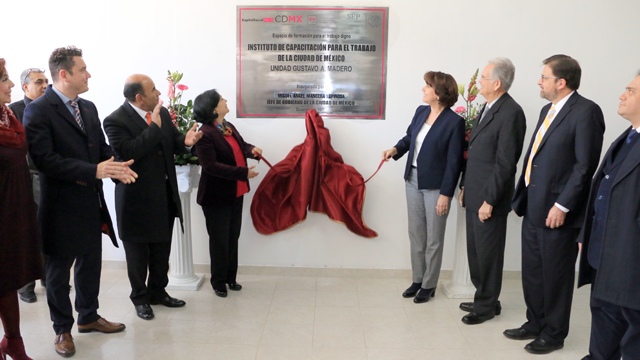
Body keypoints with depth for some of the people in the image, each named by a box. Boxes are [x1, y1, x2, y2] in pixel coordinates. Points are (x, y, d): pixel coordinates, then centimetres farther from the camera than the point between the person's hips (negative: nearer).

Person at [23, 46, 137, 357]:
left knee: (90, 264, 19)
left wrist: (116, 167, -10)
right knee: (59, 270, 10)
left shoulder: (88, 108, 10)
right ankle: (63, 329, 27)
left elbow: (102, 147, 12)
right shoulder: (38, 110, -14)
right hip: (61, 206, -7)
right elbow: (44, 158, -22)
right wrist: (93, 171, -27)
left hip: (91, 203, 7)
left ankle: (88, 317, 38)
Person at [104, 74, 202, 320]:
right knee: (138, 253, 10)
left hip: (165, 195, 7)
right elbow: (127, 152, -28)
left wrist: (185, 141, -13)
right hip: (138, 198, -6)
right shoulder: (115, 121, -15)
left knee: (162, 249, 18)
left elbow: (173, 143, 11)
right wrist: (154, 127, -25)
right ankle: (140, 298, 29)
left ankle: (158, 292, 36)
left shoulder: (162, 113, 6)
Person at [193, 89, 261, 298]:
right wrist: (243, 173, -26)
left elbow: (242, 145, 20)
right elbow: (211, 166, -26)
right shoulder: (205, 134, -20)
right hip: (216, 197, -8)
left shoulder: (229, 127, 7)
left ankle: (231, 277, 32)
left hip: (236, 194, 8)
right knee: (220, 241, 5)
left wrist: (252, 150, -4)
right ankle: (218, 282, 23)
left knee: (233, 237, 17)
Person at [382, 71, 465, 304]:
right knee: (415, 234, 16)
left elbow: (454, 162, -15)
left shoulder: (454, 122, -16)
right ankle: (418, 280, 31)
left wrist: (445, 194, -15)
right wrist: (396, 150, -3)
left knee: (433, 239, 9)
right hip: (413, 180, 6)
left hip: (435, 186, -6)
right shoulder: (421, 111, 3)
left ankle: (429, 285, 24)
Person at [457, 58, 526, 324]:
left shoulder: (511, 113, -17)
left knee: (488, 252, 4)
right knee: (475, 250, 16)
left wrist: (489, 200, -19)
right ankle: (484, 299, 32)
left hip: (490, 197, -9)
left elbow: (505, 162, -19)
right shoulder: (488, 107, 12)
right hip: (474, 194, 9)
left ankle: (487, 305, 20)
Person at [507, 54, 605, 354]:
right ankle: (535, 324, 36)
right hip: (533, 209, 8)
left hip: (557, 213, -8)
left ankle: (554, 334, 25)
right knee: (532, 271, 18)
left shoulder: (585, 112, -14)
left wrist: (562, 206, -19)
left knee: (555, 276, 7)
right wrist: (520, 197, 15)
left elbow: (585, 165, -18)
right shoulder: (548, 110, 14)